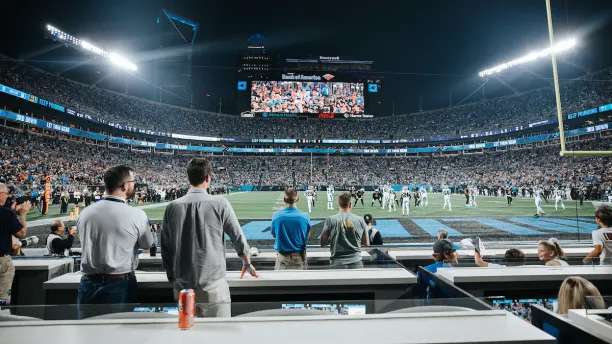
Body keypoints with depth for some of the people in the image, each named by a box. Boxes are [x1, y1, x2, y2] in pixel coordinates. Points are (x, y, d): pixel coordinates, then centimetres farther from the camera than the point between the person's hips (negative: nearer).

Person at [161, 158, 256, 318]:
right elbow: (238, 238, -1)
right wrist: (247, 263, 17)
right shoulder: (219, 203, -9)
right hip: (213, 287, -4)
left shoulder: (172, 207, 0)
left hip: (182, 288, 4)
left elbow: (165, 248, 7)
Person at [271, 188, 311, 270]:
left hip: (282, 256, 0)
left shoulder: (276, 216, -12)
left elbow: (274, 234, 3)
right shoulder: (304, 217, -13)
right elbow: (306, 238, -1)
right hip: (299, 256, 0)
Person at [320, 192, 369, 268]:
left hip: (338, 263, -1)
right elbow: (366, 243, 8)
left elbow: (322, 243, -2)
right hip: (356, 262, 2)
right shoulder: (360, 220, 0)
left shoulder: (330, 220, -6)